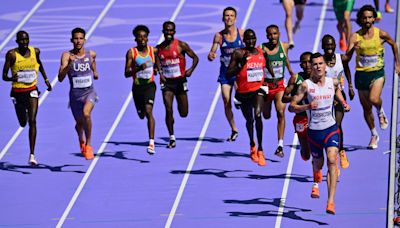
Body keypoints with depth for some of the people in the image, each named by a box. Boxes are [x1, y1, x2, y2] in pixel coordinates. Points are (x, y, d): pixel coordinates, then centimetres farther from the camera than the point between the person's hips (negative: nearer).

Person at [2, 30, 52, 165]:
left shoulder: (35, 52, -3)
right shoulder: (12, 54, -13)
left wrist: (46, 79, 20)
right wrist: (11, 78, -33)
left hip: (32, 90, 1)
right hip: (17, 92, -1)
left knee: (32, 121, -14)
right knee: (23, 123, 15)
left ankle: (32, 155, -16)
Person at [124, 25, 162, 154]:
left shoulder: (153, 51, 0)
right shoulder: (131, 53, -6)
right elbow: (126, 73, -12)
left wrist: (159, 71, 7)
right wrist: (138, 68, -26)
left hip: (150, 85, -1)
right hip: (137, 86, 1)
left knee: (148, 111, -21)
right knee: (141, 115, 16)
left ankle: (151, 143, -25)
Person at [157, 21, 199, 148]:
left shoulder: (181, 45, -6)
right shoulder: (158, 48, 2)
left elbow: (195, 58, -1)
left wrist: (191, 69, -19)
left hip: (180, 81, -1)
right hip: (167, 82, 1)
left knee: (183, 113, 5)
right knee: (168, 110, -12)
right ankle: (172, 139, -4)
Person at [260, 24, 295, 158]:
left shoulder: (284, 46, -2)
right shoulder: (261, 49, -12)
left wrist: (290, 70, 32)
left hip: (280, 84, 1)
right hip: (266, 85, -1)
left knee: (281, 112, -19)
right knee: (266, 116, 13)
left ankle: (280, 146, -21)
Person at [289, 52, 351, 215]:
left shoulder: (333, 83, -1)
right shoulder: (306, 85, -9)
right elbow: (291, 107, -11)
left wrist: (345, 105, 2)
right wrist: (307, 106, -27)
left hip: (331, 129, 0)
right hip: (314, 131, 0)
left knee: (332, 160, -21)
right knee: (318, 164, 17)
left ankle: (331, 201, -26)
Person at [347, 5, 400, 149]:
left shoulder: (381, 34, -7)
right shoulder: (355, 37, -7)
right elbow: (347, 58, -16)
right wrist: (352, 49, -37)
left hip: (377, 73, -2)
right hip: (361, 74, 2)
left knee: (374, 99, -28)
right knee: (366, 108, 10)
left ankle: (381, 112, 8)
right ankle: (374, 135, 30)